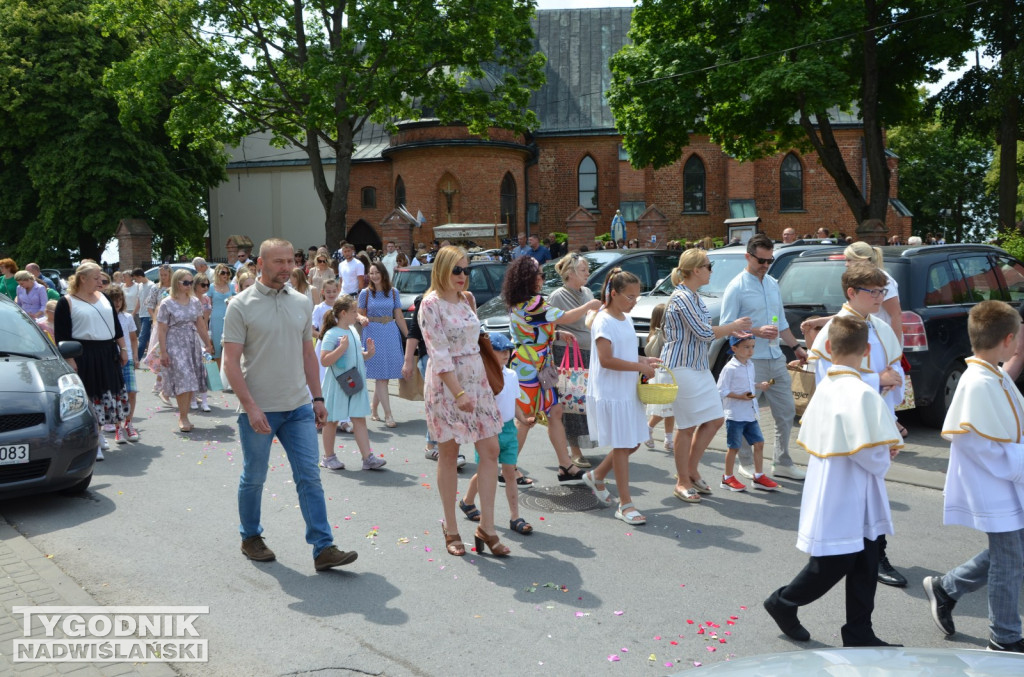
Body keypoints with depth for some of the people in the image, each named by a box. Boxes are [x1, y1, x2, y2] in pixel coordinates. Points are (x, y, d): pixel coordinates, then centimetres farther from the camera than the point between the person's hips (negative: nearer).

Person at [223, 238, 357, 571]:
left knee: (309, 476, 0)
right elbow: (231, 362, -11)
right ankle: (250, 538, 32)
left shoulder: (301, 303, 7)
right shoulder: (241, 305, -8)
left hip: (298, 407, 4)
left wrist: (317, 398, 10)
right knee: (253, 478, 11)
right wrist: (251, 407, -18)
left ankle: (323, 548, 2)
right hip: (258, 409, -4)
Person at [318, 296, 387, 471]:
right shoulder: (331, 335, -13)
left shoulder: (353, 331, 11)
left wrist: (368, 353, 3)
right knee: (332, 420, 7)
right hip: (337, 384, -6)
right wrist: (341, 347, -28)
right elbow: (324, 361, -20)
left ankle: (368, 457, -1)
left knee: (359, 420, 2)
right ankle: (328, 457, 20)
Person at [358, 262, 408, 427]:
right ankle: (388, 415, -8)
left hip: (391, 333, 3)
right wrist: (362, 318, -16)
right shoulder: (365, 293, 3)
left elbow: (399, 317, 9)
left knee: (384, 375, 5)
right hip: (373, 334, -3)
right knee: (380, 376, -7)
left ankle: (373, 407, 25)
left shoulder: (393, 292, 7)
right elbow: (360, 313, 7)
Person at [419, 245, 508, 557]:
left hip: (476, 379, 7)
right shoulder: (431, 304, -11)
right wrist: (458, 392, -22)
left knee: (491, 450, 1)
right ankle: (451, 529, 15)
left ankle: (486, 527, 8)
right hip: (445, 384, -7)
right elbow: (439, 353, -18)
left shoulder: (467, 299, 11)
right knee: (448, 454, 4)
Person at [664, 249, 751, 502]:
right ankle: (683, 482, 11)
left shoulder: (694, 297, 13)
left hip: (699, 367, 10)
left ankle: (691, 469, 23)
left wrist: (730, 330, 9)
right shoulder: (682, 297, -17)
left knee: (715, 419, 9)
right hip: (681, 367, -10)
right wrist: (733, 325, -7)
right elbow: (704, 333, -19)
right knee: (687, 426, -2)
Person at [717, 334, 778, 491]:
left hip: (750, 414, 7)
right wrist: (740, 396, -23)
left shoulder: (750, 366, 10)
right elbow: (722, 390, -15)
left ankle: (759, 477, 18)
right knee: (734, 447, 2)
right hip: (735, 415, -7)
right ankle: (728, 478, 16)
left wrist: (759, 385, 6)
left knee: (759, 443, 8)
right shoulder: (730, 368, -15)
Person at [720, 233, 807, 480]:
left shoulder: (773, 284, 13)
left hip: (776, 359, 7)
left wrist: (796, 347, 20)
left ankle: (782, 463, 22)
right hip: (751, 362, -7)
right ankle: (746, 464, 17)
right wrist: (757, 332, -21)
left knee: (786, 412, 10)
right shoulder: (736, 288, -9)